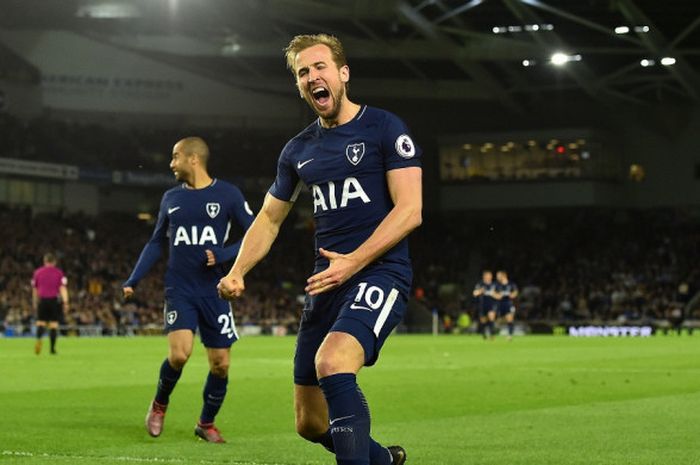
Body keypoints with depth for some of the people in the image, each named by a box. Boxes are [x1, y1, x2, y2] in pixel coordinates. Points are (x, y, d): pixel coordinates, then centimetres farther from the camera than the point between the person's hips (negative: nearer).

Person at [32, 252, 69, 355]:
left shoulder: (37, 272, 9)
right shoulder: (59, 272, 4)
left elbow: (34, 289, 15)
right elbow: (63, 288, -7)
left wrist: (35, 302, 25)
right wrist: (65, 302, -12)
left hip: (42, 300, 1)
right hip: (55, 300, -1)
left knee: (41, 322, 4)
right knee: (54, 324, 4)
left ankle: (39, 339, -26)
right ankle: (52, 348, 3)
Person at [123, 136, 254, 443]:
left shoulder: (228, 195, -2)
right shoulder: (171, 198, 10)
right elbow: (156, 242, 18)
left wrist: (223, 255, -16)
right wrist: (133, 281, 10)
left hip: (214, 292, -1)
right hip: (179, 291, 1)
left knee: (221, 364, 1)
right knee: (179, 354, -19)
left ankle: (206, 423, 23)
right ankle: (159, 404, 9)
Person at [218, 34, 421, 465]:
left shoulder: (384, 127, -3)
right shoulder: (299, 149, 14)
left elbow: (410, 210, -11)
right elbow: (270, 218, 24)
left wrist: (353, 262, -21)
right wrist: (237, 272, 8)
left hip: (380, 272, -7)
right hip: (326, 283, 7)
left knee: (332, 362, -35)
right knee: (310, 424, 8)